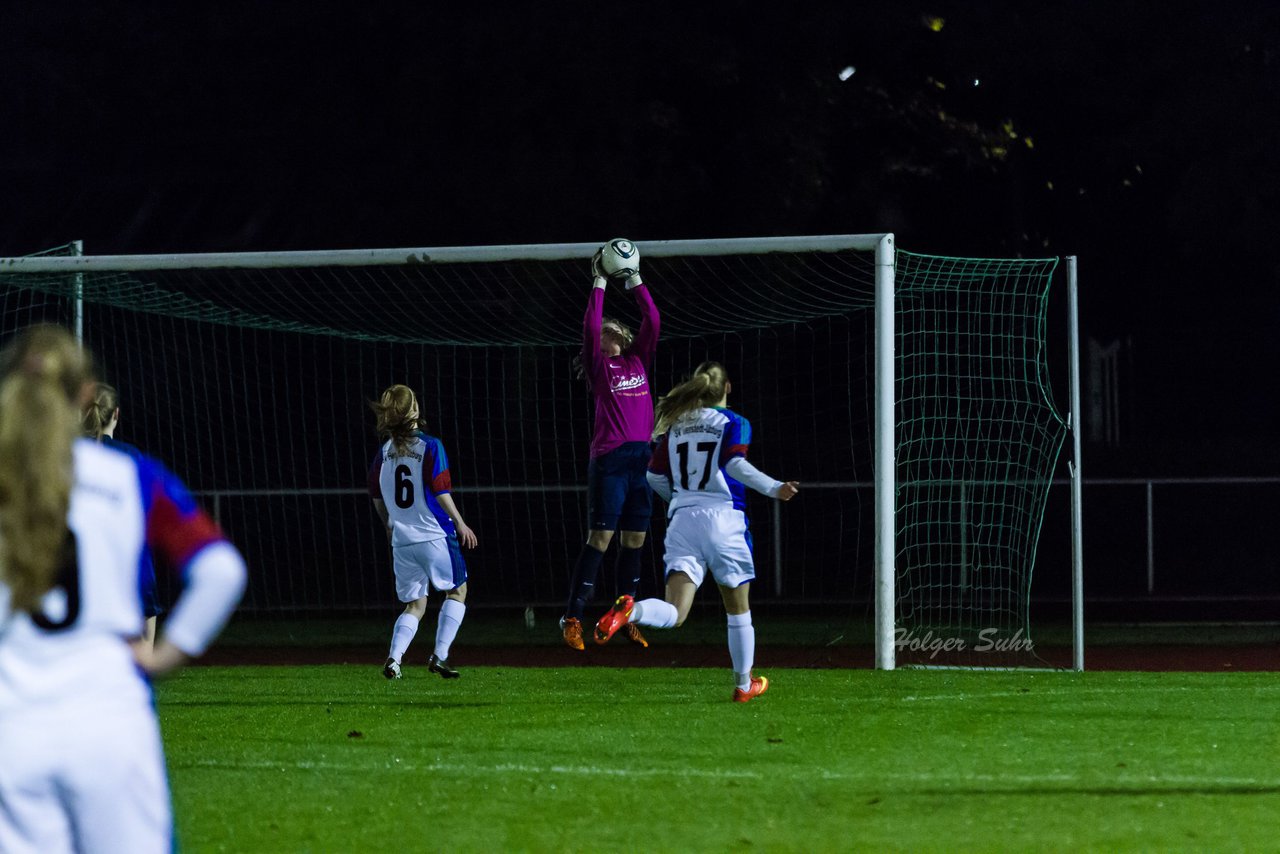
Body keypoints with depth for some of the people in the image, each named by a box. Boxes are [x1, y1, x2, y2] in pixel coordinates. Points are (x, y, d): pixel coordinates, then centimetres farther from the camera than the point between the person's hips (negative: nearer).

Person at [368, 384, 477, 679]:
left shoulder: (384, 452, 5)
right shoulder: (430, 446, -10)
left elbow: (377, 499, 13)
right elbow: (440, 492, -13)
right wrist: (460, 524, -2)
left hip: (402, 541, 5)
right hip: (433, 534, -5)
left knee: (414, 605, 13)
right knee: (457, 591, 13)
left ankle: (394, 656, -7)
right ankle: (440, 655, 1)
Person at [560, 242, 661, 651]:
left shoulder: (639, 361, 16)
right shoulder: (599, 367, 4)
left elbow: (652, 321, 11)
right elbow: (590, 328, -8)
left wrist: (635, 281, 10)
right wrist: (599, 284, -4)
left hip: (643, 459, 5)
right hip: (609, 460, -5)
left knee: (635, 541, 7)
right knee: (600, 539, -8)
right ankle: (572, 618, -5)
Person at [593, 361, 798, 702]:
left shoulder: (675, 426, 15)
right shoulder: (733, 423, 2)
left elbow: (655, 476, 15)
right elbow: (735, 464, -16)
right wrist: (774, 488, -11)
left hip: (682, 519, 3)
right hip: (723, 518, -3)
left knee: (675, 613, -8)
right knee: (738, 608, 16)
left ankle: (629, 610, -40)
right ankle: (744, 684, 25)